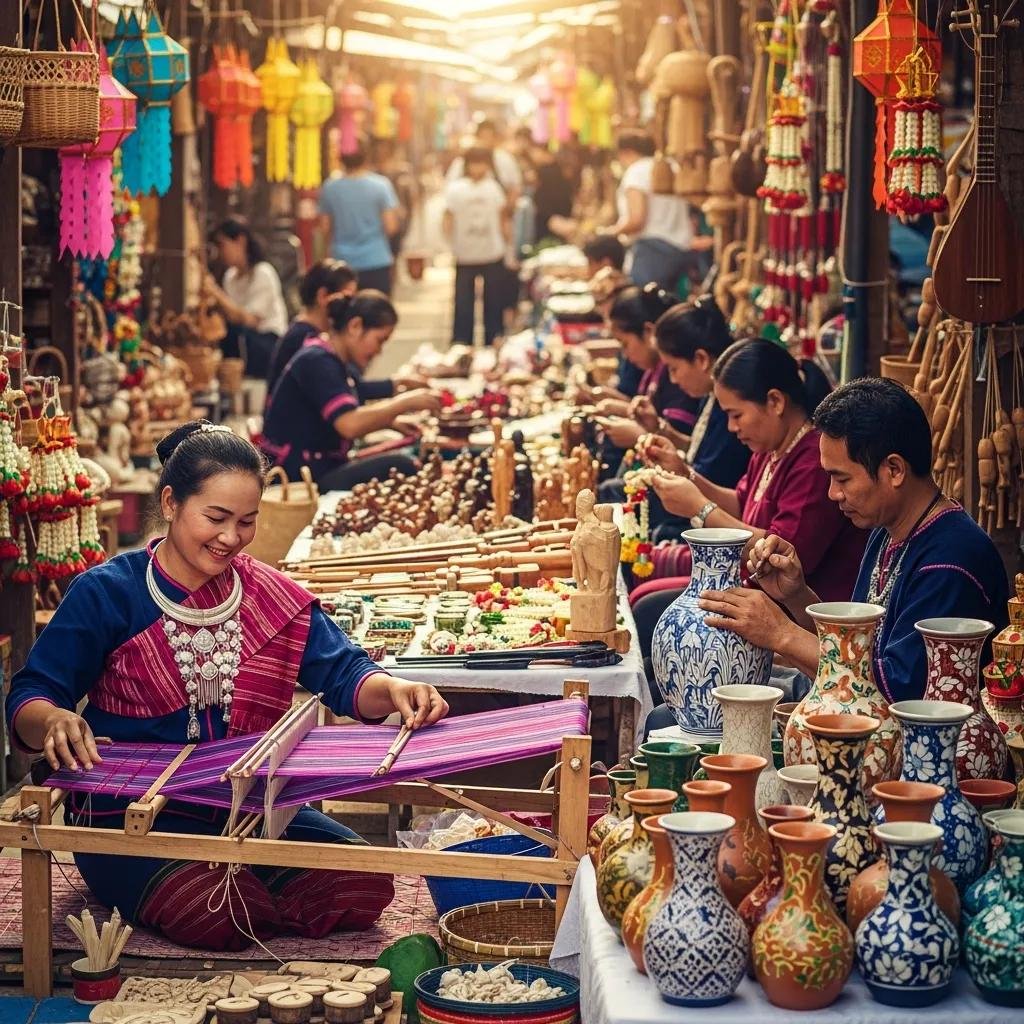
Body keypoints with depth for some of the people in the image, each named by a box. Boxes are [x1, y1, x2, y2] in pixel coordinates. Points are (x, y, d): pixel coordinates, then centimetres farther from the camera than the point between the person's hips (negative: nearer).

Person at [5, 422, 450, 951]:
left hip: (253, 807, 5)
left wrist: (391, 690, -24)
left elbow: (343, 674, 1)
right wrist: (53, 720, -33)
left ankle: (251, 895, 7)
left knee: (364, 887, -17)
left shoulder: (271, 595, 9)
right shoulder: (105, 594, -4)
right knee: (216, 915, -33)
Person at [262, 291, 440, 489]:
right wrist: (405, 403, -17)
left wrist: (393, 422, 10)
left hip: (325, 468, 10)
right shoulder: (317, 362, -16)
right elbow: (350, 425, -28)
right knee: (400, 468, -21)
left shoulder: (338, 363, 14)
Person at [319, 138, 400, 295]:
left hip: (343, 261, 2)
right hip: (376, 261, -2)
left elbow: (325, 228, 4)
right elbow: (391, 227, -10)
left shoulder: (329, 187, -1)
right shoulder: (380, 185, -8)